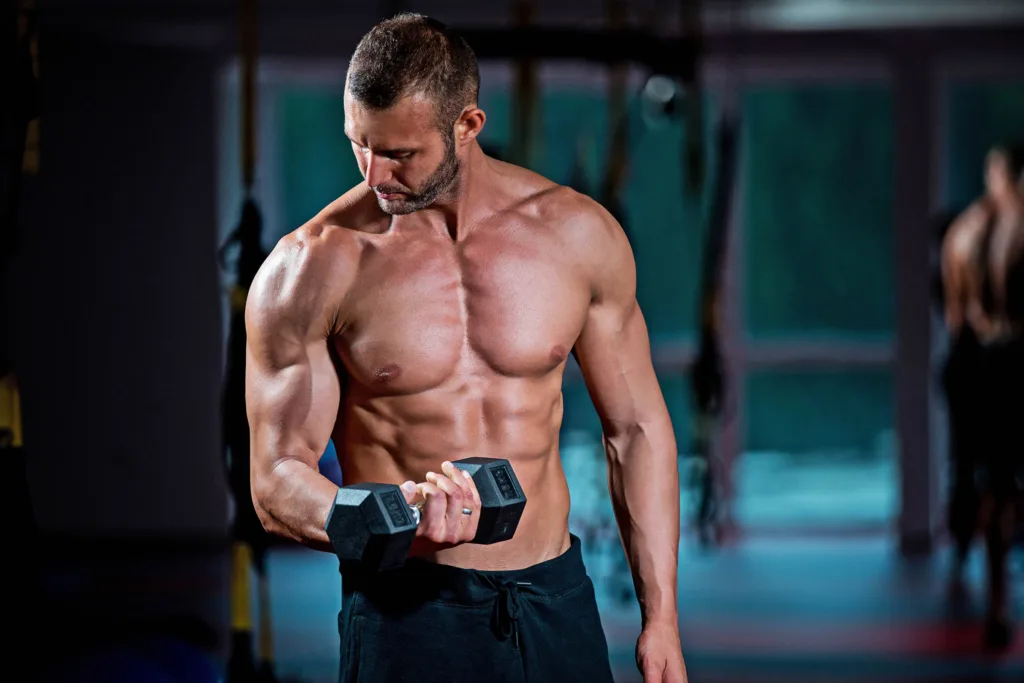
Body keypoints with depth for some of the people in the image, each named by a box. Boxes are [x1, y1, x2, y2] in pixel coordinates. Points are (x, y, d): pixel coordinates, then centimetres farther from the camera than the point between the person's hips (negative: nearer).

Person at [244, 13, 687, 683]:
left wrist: (661, 615, 5)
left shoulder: (579, 235, 0)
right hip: (406, 612, -2)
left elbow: (635, 429, 8)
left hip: (557, 601, 2)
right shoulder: (310, 270, -8)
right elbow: (278, 478, -7)